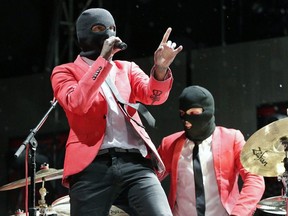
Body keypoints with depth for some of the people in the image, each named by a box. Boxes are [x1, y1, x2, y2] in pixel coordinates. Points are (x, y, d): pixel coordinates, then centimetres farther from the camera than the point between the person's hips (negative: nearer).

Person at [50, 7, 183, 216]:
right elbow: (76, 103, -8)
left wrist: (160, 68, -18)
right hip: (92, 166, -2)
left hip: (135, 162, 2)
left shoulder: (128, 68, 23)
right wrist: (103, 59, -9)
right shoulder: (66, 72, 13)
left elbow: (154, 96, 4)